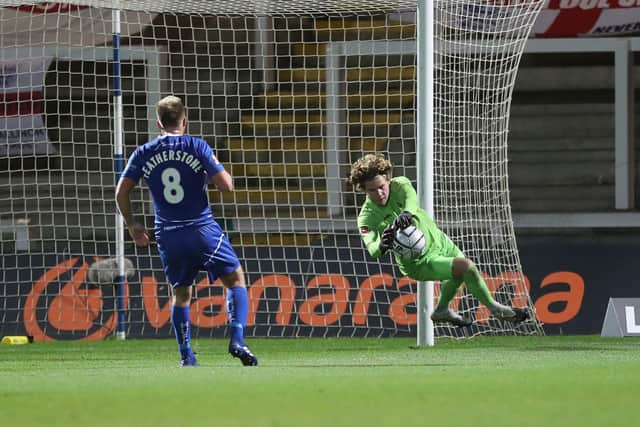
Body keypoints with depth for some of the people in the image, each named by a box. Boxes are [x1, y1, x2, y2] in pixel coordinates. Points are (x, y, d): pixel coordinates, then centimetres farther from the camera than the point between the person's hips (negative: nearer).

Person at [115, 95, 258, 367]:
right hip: (203, 229, -3)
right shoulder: (197, 147, -5)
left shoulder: (144, 154, 4)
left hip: (168, 236, 3)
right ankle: (237, 340, -6)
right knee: (236, 280, 11)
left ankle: (186, 355, 9)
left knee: (180, 293, 17)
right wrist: (213, 168, 11)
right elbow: (226, 185, -10)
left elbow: (122, 192, 3)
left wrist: (131, 225, 16)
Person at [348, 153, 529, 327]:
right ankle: (494, 308, 3)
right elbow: (370, 247, -40)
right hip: (419, 261, -6)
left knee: (459, 273, 29)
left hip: (437, 239, 6)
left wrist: (407, 213, -63)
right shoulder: (367, 217, -25)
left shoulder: (399, 185, -17)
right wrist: (381, 246, -65)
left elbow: (411, 199, -39)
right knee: (466, 267, -20)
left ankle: (442, 310, 55)